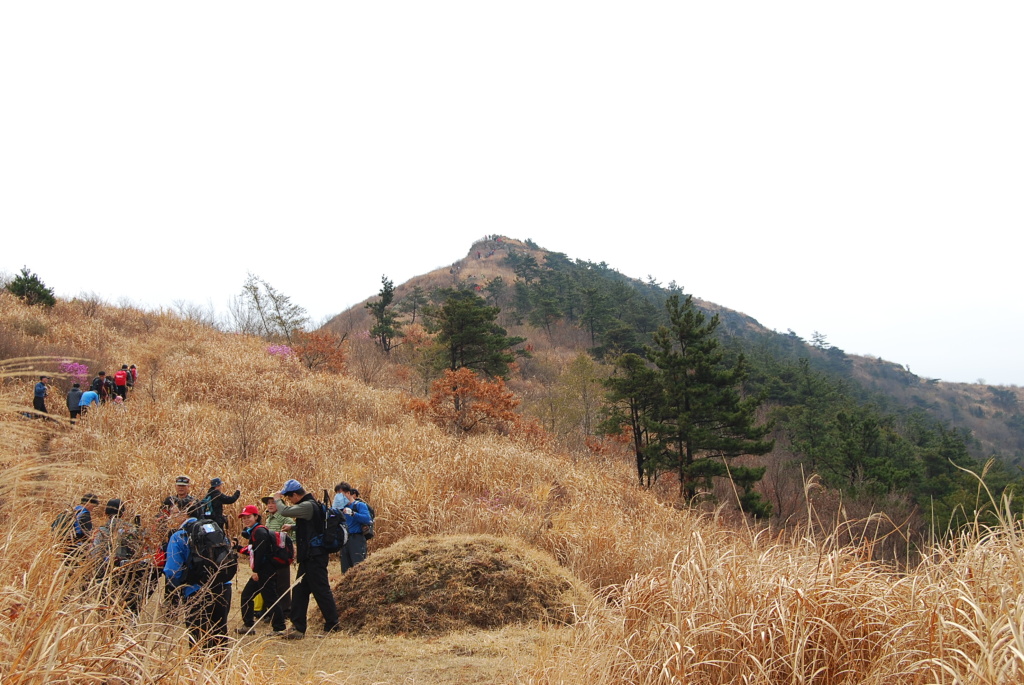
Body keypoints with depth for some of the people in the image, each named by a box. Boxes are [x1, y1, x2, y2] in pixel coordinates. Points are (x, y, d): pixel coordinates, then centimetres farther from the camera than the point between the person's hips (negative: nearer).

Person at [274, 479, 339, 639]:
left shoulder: (308, 506, -18)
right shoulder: (310, 504, 15)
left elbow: (285, 511, -26)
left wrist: (278, 500, -7)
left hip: (314, 557, -11)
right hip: (309, 556, 11)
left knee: (321, 591, -4)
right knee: (299, 591, 12)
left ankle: (332, 627, 3)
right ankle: (298, 628, 17)